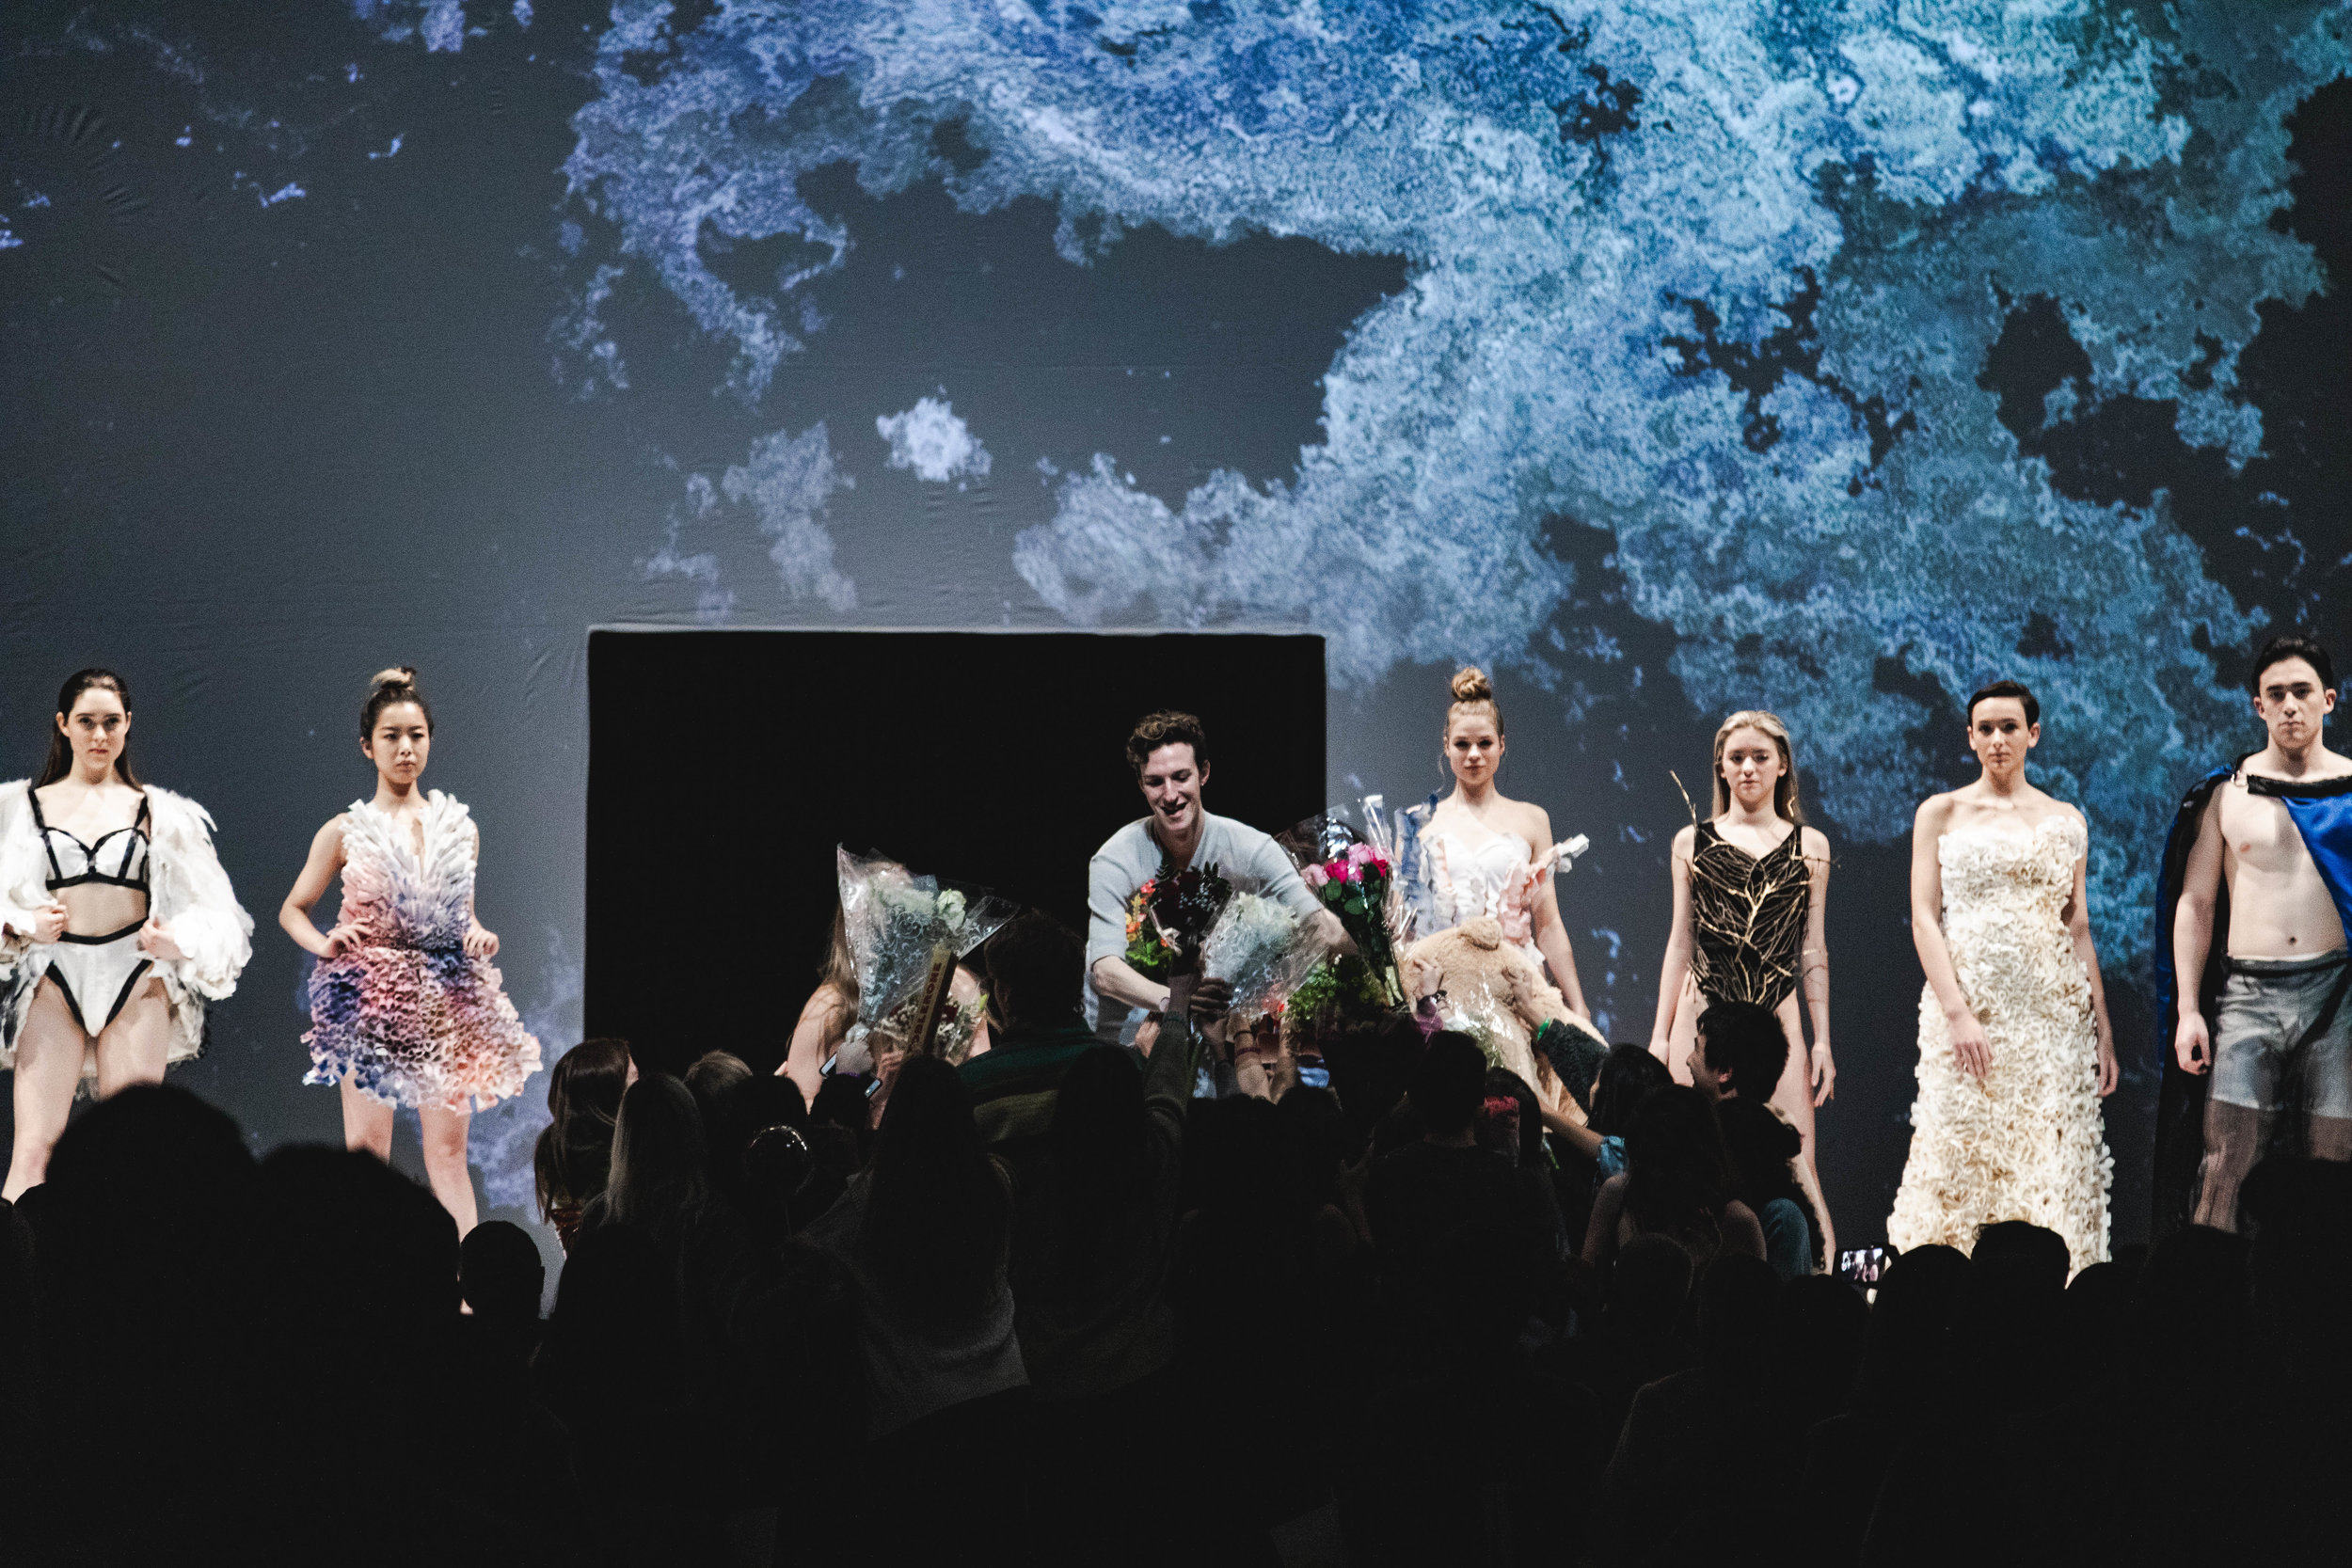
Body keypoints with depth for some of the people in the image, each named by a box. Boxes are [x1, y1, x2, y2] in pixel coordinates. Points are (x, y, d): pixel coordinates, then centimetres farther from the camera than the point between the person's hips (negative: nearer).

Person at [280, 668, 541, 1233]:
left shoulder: (460, 827, 9)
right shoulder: (345, 833, 2)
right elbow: (292, 910, 10)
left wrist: (479, 934, 0)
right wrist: (326, 945, -8)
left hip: (446, 996, 2)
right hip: (371, 999, -2)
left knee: (448, 1149, 2)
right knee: (367, 1147, -3)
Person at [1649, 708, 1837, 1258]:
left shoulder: (1808, 846, 10)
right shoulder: (1693, 842, 10)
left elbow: (1813, 950, 11)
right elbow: (1680, 942, 11)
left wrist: (1822, 1041, 7)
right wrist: (1660, 1035, 7)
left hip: (1777, 1017, 0)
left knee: (1797, 1166, -8)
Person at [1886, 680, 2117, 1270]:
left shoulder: (2066, 821, 12)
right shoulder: (1941, 813, 6)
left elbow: (2078, 928, 13)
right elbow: (1924, 918, -1)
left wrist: (2102, 1029, 8)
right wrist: (1957, 1013, -12)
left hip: (2053, 1010, 2)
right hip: (1965, 997, -2)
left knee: (2054, 1165, -4)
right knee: (1959, 1156, -6)